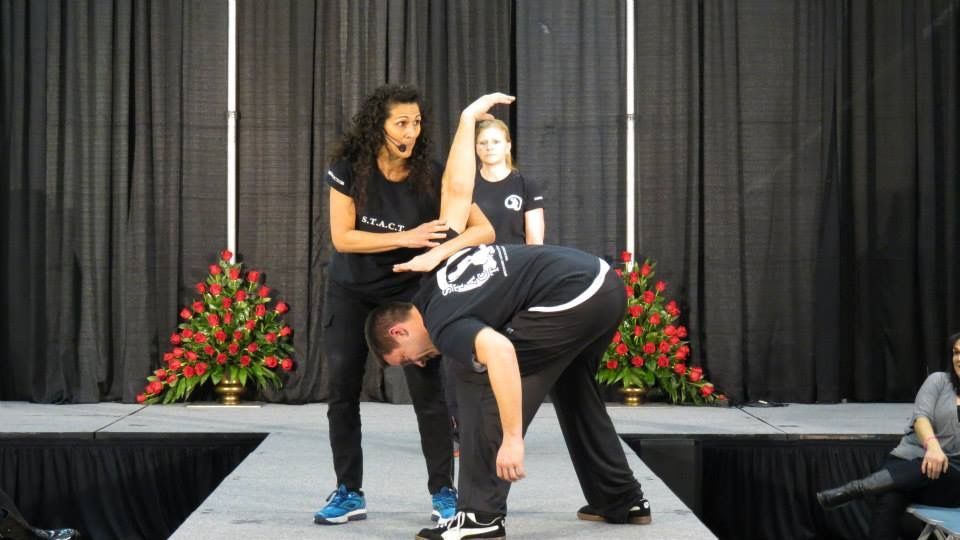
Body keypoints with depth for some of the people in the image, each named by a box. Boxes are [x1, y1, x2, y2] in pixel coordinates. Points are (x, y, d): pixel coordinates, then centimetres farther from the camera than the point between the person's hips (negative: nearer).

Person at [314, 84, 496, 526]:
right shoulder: (348, 170, -17)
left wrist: (443, 249, -42)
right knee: (342, 391, 2)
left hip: (408, 290, -1)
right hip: (350, 292, 1)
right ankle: (349, 493, 13)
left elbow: (484, 230, -23)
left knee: (427, 389, -8)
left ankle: (443, 492, 3)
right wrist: (405, 238, -28)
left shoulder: (432, 175, -19)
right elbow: (342, 237, -19)